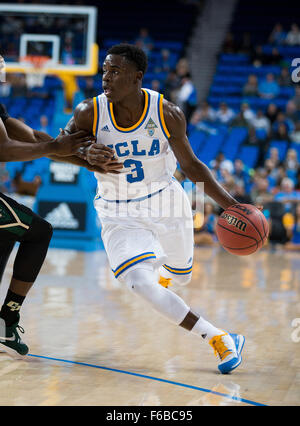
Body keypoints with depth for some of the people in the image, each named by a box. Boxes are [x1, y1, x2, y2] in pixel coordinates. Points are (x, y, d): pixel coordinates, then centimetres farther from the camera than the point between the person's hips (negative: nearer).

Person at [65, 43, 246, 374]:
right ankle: (219, 339, -17)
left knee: (180, 277, 21)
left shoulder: (168, 114, -17)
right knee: (139, 283, -24)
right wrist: (82, 155, -29)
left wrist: (229, 204, -13)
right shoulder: (89, 113, -19)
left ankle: (162, 271, 62)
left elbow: (191, 166, -5)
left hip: (166, 205, 2)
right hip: (120, 217, -1)